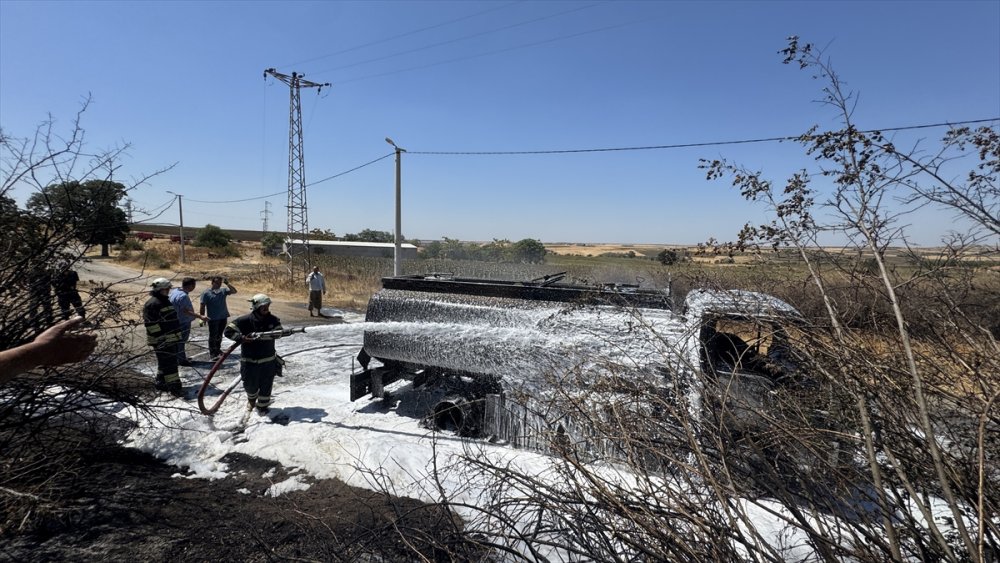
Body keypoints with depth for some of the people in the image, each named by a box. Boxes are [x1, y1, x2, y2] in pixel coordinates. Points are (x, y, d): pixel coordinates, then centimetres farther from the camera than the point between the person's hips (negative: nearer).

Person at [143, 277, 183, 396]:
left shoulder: (166, 301, 16)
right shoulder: (152, 304, -15)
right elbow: (151, 325, -19)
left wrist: (177, 335, 25)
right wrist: (159, 340, -21)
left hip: (171, 338, 9)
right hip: (162, 341, -9)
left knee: (164, 363, 18)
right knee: (169, 364, -9)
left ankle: (161, 383, 29)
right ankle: (175, 387, -9)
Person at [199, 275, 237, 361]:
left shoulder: (223, 291, 3)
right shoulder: (206, 293, -9)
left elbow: (234, 291, -9)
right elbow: (202, 306, -7)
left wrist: (227, 283, -18)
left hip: (223, 317, 5)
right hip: (213, 319, -4)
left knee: (219, 335, 19)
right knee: (213, 336, 1)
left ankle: (218, 349, 35)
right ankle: (212, 353, 9)